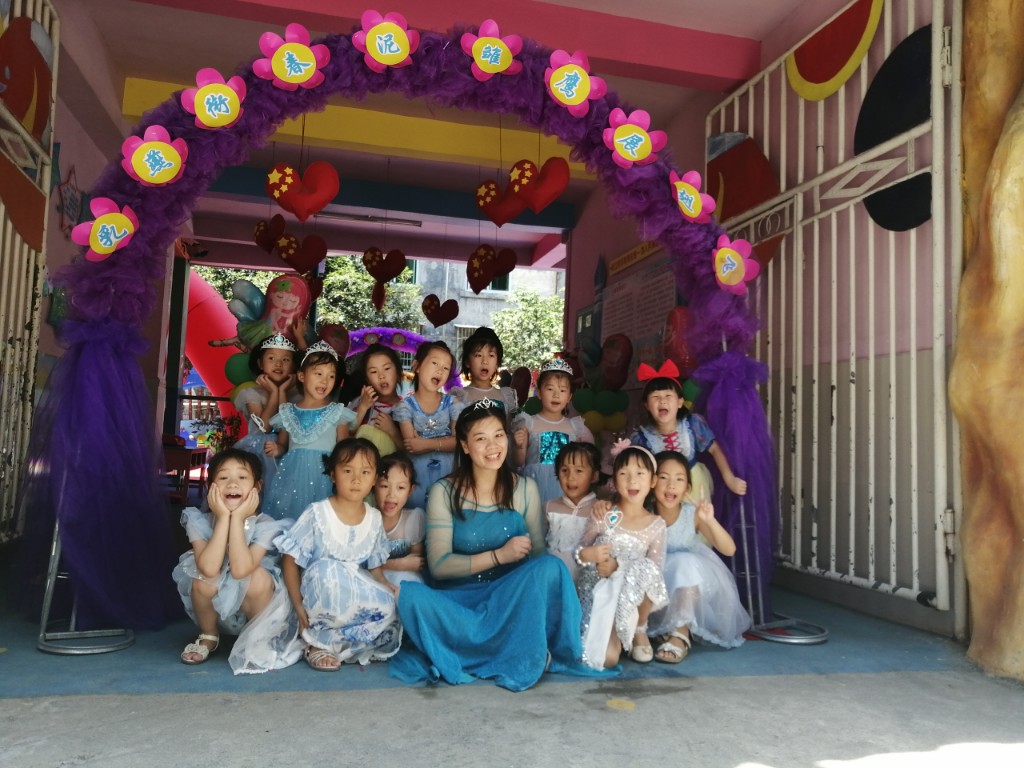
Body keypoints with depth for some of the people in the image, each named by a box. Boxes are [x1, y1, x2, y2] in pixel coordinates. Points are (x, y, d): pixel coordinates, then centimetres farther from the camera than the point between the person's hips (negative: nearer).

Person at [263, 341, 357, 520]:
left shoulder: (337, 412, 4)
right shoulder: (288, 412, 10)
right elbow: (282, 446, 18)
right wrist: (275, 450, -3)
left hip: (322, 475, -2)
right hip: (292, 475, 2)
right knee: (284, 512, -2)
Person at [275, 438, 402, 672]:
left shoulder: (374, 519, 3)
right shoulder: (317, 513, -10)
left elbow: (375, 569, 10)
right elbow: (289, 560, -8)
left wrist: (387, 588, -11)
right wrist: (298, 605, -15)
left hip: (356, 597, 4)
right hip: (319, 598, -4)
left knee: (388, 609, -25)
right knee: (327, 569, -36)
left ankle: (327, 641, -6)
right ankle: (316, 643, -15)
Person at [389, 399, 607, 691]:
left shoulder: (525, 489, 2)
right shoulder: (444, 492, -4)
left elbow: (538, 554, 2)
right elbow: (438, 564, -10)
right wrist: (499, 555, -20)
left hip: (510, 596, 1)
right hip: (458, 598, 0)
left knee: (552, 566, -27)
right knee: (411, 596, -32)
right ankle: (520, 652, -21)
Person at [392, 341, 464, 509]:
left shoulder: (451, 402, 2)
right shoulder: (406, 405, -3)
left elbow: (460, 441, -7)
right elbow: (411, 447, -11)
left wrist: (428, 443, -17)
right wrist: (443, 443, -13)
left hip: (447, 470, 2)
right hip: (418, 472, -2)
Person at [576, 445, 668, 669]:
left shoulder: (656, 525, 1)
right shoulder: (602, 516, -1)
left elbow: (655, 568, -7)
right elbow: (581, 550, 4)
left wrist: (618, 565, -22)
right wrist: (586, 554, -21)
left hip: (634, 595, 1)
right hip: (598, 590, -1)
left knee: (645, 569, -36)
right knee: (607, 657, -27)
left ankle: (639, 629, -6)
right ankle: (615, 632, 13)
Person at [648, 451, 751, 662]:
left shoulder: (692, 514, -18)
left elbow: (729, 550, -22)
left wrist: (710, 520, -40)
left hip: (690, 587, 0)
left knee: (685, 563, -30)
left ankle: (680, 633, -20)